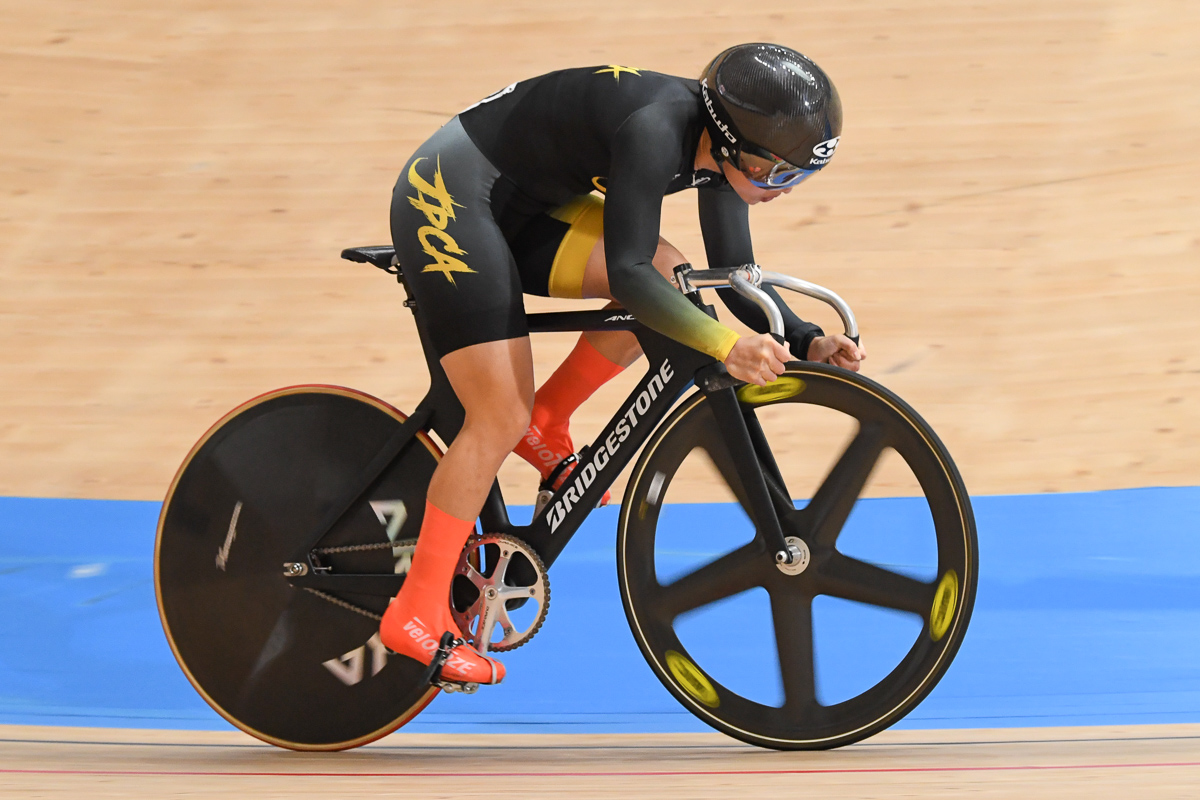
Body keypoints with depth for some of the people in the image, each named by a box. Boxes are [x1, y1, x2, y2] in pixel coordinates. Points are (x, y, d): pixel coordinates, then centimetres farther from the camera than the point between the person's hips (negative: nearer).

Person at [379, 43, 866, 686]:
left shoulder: (720, 144, -4)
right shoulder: (656, 131, -30)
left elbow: (736, 278, 3)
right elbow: (627, 273, -34)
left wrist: (806, 343, -11)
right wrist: (725, 344, -42)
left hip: (520, 204, 9)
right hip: (446, 198, -9)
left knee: (672, 281, -4)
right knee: (501, 417, -11)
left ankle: (546, 426, 11)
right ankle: (416, 616, -4)